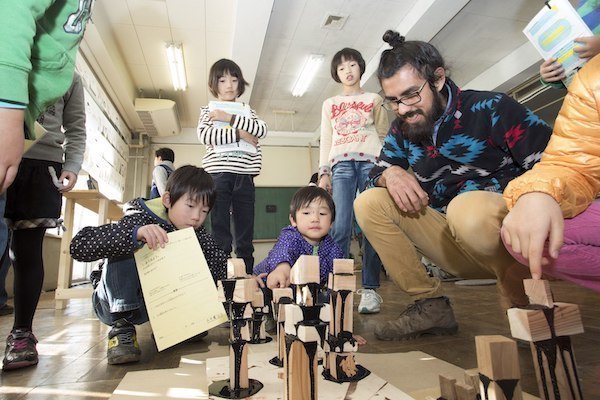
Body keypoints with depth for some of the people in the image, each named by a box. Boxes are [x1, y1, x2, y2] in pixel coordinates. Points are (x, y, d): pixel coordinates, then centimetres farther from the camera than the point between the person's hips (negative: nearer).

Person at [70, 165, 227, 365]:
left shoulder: (196, 235, -9)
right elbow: (79, 246, -39)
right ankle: (122, 326, -22)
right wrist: (135, 233, -54)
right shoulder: (140, 220, -26)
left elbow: (221, 265, -17)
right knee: (125, 248, -28)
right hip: (115, 304, -4)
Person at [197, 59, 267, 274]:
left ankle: (246, 273, 8)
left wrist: (230, 118, -8)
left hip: (244, 175, 2)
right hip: (218, 173, -2)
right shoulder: (208, 111, 15)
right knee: (219, 230, -4)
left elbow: (262, 130, -1)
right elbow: (204, 135, -7)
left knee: (245, 230, 2)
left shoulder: (246, 111, 20)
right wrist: (238, 134, -11)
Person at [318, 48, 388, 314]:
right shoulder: (329, 104, 23)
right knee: (340, 227, -12)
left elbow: (384, 136, 17)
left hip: (371, 162, -1)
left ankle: (370, 289, -8)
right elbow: (325, 141, 17)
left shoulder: (374, 100, 20)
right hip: (341, 164, 1)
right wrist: (324, 172, 5)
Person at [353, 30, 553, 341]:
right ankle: (430, 305, -6)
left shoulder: (490, 109, -9)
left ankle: (526, 303, -8)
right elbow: (375, 174, 9)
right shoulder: (401, 131, 5)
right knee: (368, 203, -7)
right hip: (455, 241, 5)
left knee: (469, 207, -38)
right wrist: (391, 174, -13)